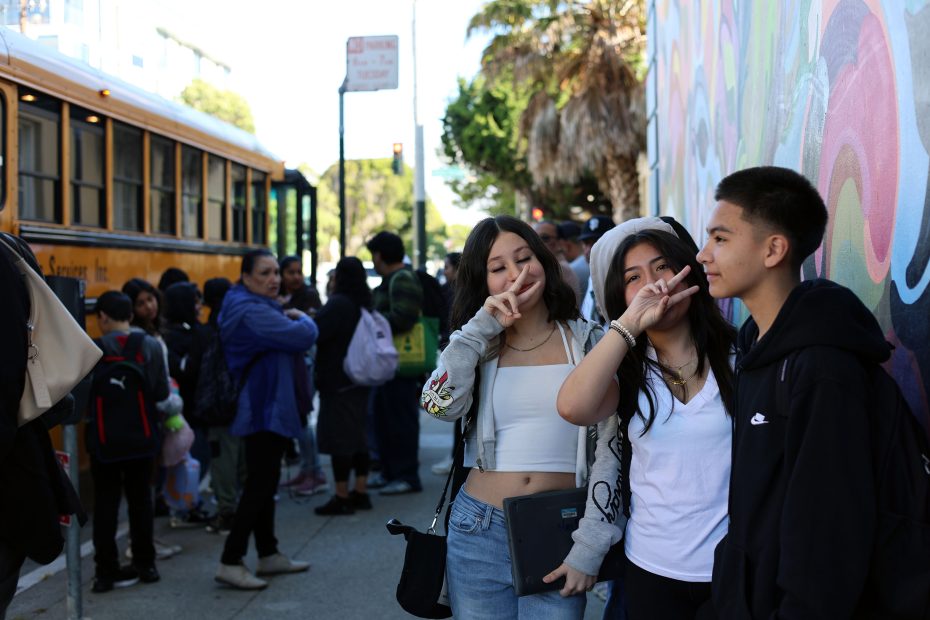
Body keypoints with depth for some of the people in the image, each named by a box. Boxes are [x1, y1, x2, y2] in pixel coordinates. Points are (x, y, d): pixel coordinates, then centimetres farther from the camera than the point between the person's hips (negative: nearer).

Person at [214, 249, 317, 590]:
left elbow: (290, 340, 15)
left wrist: (294, 319, -4)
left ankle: (268, 555, 27)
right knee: (259, 484, -9)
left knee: (264, 483, 16)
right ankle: (230, 562, -6)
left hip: (269, 407, 11)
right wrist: (303, 318, -7)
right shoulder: (252, 312, -21)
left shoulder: (261, 307, 15)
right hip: (264, 408, -11)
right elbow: (303, 336, -26)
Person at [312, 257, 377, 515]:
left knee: (338, 436, -5)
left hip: (337, 380, -9)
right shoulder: (362, 304, 10)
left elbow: (315, 333, -20)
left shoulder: (338, 303, -17)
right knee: (357, 433, 14)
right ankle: (360, 492, 19)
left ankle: (342, 497, -3)